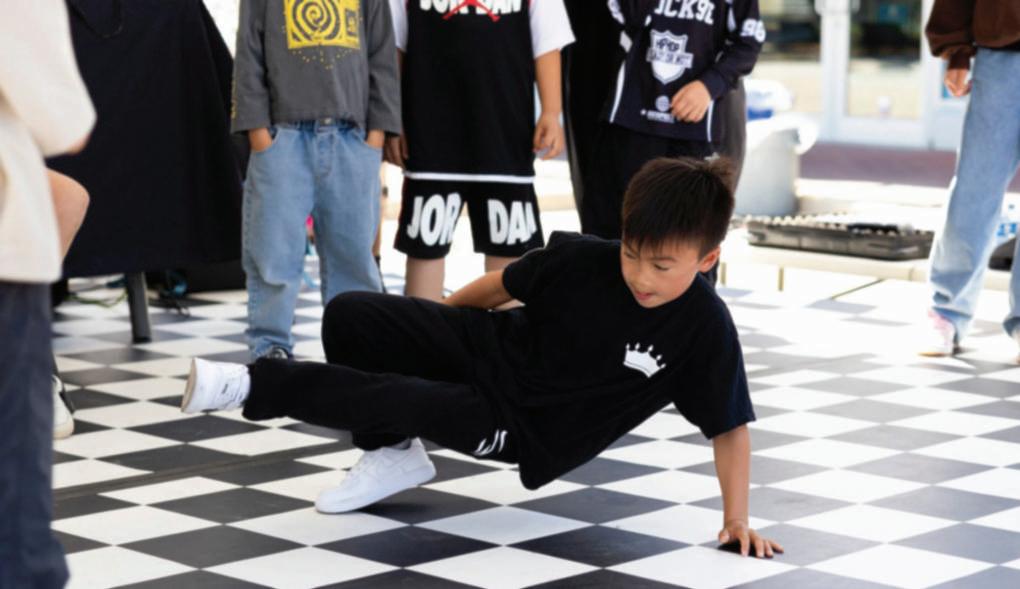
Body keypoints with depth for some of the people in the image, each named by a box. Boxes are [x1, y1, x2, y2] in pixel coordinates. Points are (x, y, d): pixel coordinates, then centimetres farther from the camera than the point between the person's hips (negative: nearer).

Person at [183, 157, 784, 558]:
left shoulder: (706, 329, -25)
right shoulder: (581, 258, -17)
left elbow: (731, 426, -15)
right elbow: (503, 285, 2)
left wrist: (737, 517, -18)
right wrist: (435, 321, 17)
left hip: (525, 425, -4)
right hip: (495, 348, 4)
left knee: (393, 401, -27)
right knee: (350, 315, -8)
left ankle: (255, 386, -12)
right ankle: (392, 456, 9)